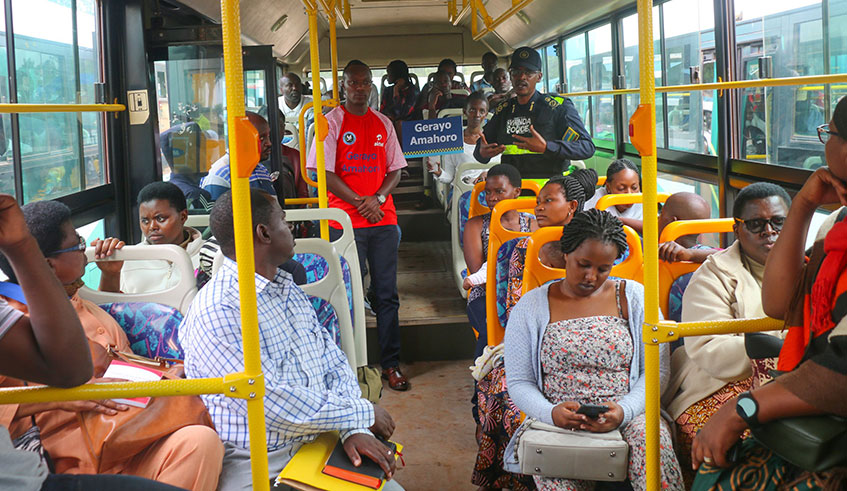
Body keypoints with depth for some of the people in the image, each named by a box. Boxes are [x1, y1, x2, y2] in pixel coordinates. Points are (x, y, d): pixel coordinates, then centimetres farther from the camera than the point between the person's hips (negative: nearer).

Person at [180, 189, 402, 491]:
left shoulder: (290, 292, 13)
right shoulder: (215, 312, -16)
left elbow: (335, 364, 12)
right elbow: (271, 404, -20)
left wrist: (353, 429, -7)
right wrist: (364, 414, -10)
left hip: (316, 444, 7)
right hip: (253, 465, -7)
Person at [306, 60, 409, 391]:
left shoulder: (383, 124, 13)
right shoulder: (331, 121, 1)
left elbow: (395, 170, 12)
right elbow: (325, 172, -5)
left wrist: (377, 198, -6)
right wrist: (359, 201, -12)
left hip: (383, 218, 3)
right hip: (346, 220, -3)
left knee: (387, 294, 4)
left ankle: (391, 364, 11)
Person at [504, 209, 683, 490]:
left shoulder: (634, 297, 11)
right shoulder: (531, 306, 10)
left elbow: (656, 371, 4)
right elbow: (519, 383, 7)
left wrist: (623, 411, -15)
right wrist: (551, 413, -15)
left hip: (626, 417, 1)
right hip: (557, 423, -1)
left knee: (651, 436, -34)